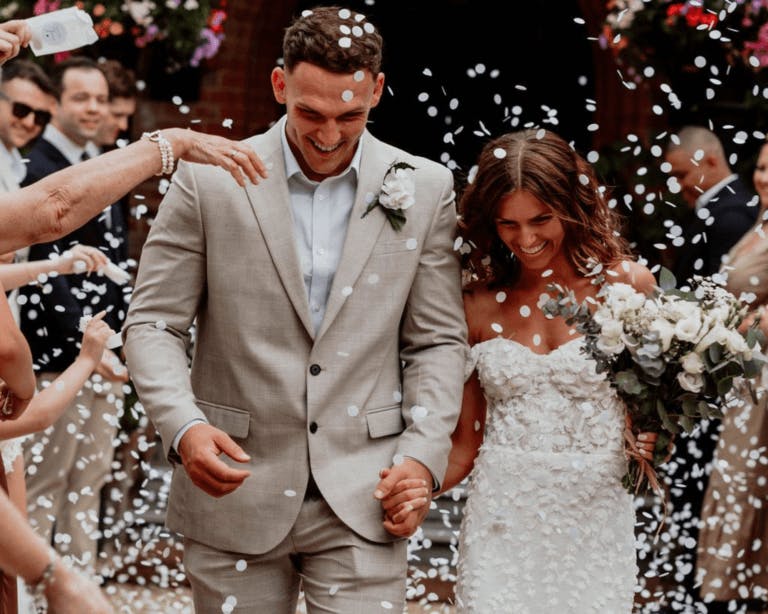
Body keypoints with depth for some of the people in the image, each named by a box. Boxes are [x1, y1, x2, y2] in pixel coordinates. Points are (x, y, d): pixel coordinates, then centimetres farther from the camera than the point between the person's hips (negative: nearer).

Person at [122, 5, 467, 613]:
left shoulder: (425, 190, 3)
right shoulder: (208, 181, -2)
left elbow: (438, 340, 8)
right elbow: (153, 323, 0)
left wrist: (424, 455, -4)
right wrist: (183, 425, -17)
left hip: (362, 497, 0)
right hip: (235, 492, 0)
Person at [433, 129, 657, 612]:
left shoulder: (628, 286, 0)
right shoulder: (479, 306, 4)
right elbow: (466, 442, 7)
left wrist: (652, 440, -11)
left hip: (595, 523, -1)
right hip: (502, 523, 1)